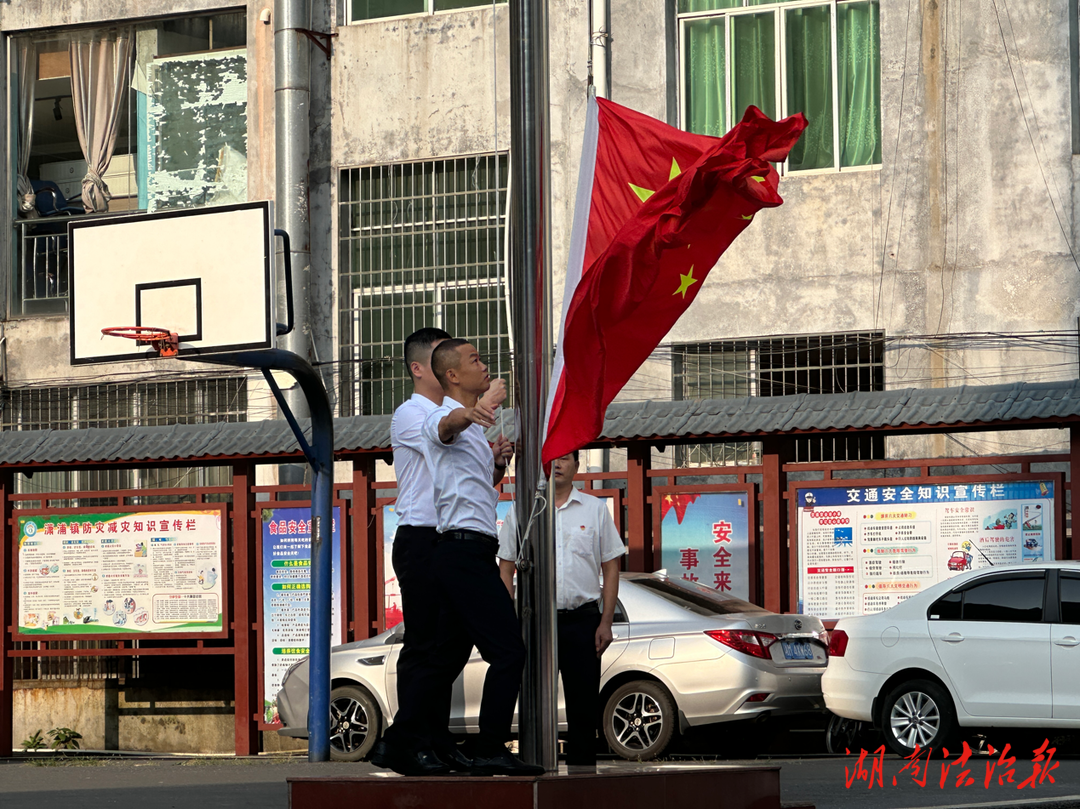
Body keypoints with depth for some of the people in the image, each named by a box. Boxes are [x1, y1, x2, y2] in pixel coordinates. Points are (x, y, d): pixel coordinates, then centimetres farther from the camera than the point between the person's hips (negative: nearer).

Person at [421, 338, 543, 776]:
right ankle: (491, 751, -15)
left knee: (450, 654, 12)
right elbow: (447, 425, -36)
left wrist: (497, 464, 12)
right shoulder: (444, 419, -9)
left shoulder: (473, 427, 22)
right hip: (465, 547, -10)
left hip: (469, 554, 10)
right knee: (508, 651, -14)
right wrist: (469, 414, -60)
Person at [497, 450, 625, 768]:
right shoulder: (521, 511, 8)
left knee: (584, 706, -1)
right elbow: (505, 568, 9)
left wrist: (606, 622, 0)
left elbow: (610, 568, 8)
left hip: (582, 620, 0)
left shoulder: (595, 509, 9)